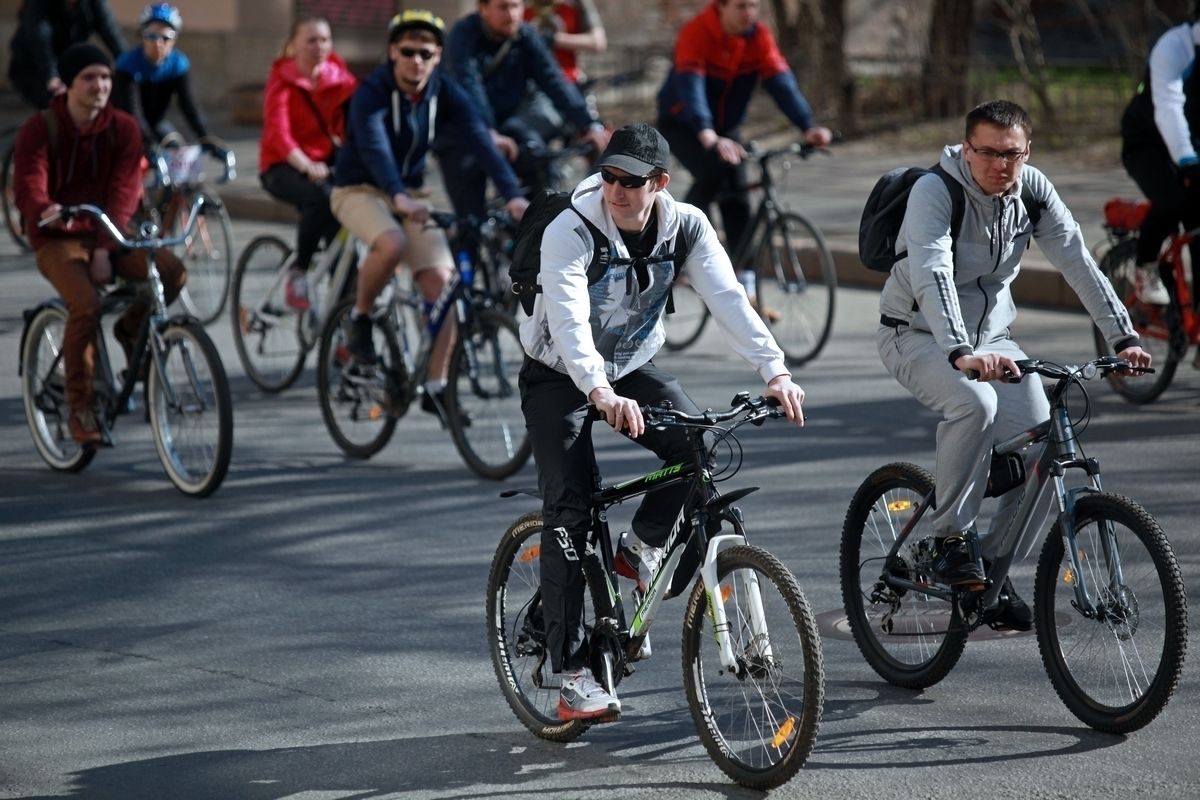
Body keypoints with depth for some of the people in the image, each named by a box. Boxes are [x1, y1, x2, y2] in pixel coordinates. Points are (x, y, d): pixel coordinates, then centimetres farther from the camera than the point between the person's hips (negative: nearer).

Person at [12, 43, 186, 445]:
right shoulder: (39, 129, -8)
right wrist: (45, 210, -43)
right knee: (86, 305, -31)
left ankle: (131, 329, 8)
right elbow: (28, 189, -19)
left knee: (172, 271, -24)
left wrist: (105, 249, -23)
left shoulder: (123, 128, -1)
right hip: (58, 238, -3)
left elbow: (124, 192, -10)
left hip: (107, 234, 3)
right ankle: (79, 408, -15)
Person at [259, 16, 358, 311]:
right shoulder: (283, 81, -10)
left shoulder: (338, 77, 3)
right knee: (321, 196, -34)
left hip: (325, 161, 5)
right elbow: (278, 132, -24)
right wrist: (307, 166, -41)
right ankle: (298, 272, -19)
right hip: (283, 166, -5)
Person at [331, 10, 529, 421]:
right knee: (391, 244, -36)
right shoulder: (373, 92, -22)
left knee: (441, 279, -13)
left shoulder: (444, 93, -9)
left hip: (410, 193, 4)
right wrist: (399, 197, -56)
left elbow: (479, 141, -21)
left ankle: (436, 387, -4)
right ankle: (360, 318, -8)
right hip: (359, 190, -4)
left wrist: (512, 195, -35)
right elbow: (373, 146, -39)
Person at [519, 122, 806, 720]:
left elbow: (728, 300, -24)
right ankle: (573, 676, -12)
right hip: (559, 376, -4)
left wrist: (774, 370, -40)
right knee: (569, 511, -15)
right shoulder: (570, 231, -27)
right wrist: (601, 393, -57)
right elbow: (568, 320, -40)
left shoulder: (686, 226, -14)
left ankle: (642, 547, 5)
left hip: (632, 367, 4)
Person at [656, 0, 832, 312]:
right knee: (711, 175, -29)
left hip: (726, 126, 5)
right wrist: (708, 137, -57)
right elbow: (691, 86, -41)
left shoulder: (758, 36, -16)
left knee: (737, 198, -5)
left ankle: (745, 287, 2)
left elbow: (780, 81, -24)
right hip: (682, 123, -5)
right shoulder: (696, 32, -29)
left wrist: (808, 126, -39)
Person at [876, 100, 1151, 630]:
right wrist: (961, 353, -52)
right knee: (975, 403, -35)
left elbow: (1078, 263, -7)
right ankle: (950, 542, -21)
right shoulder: (934, 192, -23)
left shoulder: (1032, 190, -6)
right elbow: (932, 277, -37)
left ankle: (992, 565, 5)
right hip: (918, 336, -6)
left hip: (991, 337, 6)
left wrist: (1122, 338, -16)